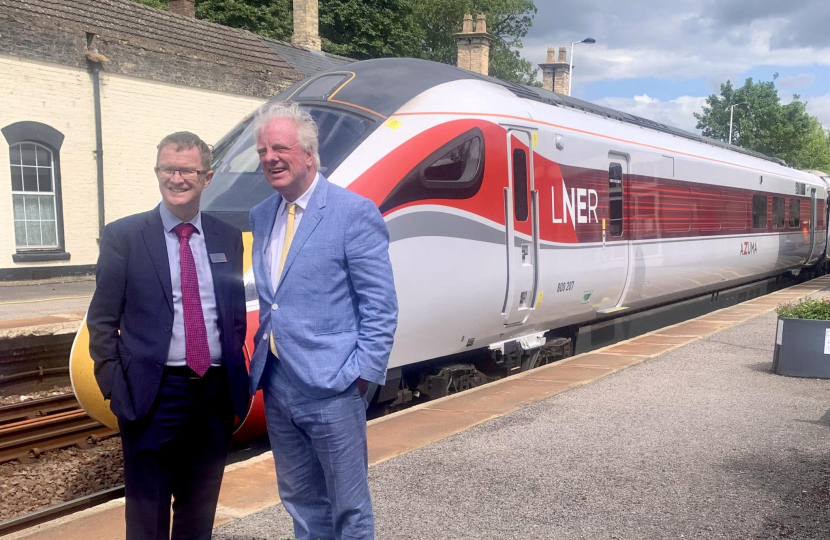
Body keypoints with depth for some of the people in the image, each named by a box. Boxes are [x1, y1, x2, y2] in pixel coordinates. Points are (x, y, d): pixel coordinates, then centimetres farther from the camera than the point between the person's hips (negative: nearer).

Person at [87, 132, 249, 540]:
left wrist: (235, 368, 5)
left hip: (217, 390, 3)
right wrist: (116, 388, -8)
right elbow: (102, 322, -3)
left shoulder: (227, 238, 7)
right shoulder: (123, 236, -3)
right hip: (154, 393, -3)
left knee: (200, 507, 18)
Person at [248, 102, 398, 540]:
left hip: (331, 388, -6)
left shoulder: (354, 212, -11)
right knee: (300, 501, 19)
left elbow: (380, 307, -11)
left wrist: (363, 374, -13)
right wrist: (262, 363, 11)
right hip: (278, 387, 7)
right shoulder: (261, 215, 10)